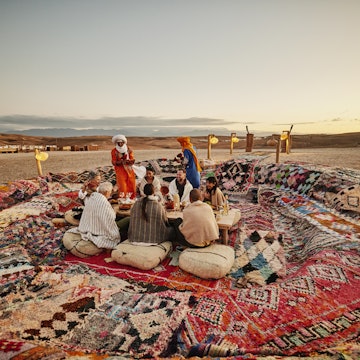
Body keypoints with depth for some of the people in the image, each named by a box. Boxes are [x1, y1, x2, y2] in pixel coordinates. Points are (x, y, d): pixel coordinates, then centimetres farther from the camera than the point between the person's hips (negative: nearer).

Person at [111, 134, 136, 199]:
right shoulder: (114, 151, -1)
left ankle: (132, 199, 20)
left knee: (132, 185, 5)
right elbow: (113, 162, -4)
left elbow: (132, 159, 2)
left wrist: (130, 161, -21)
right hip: (120, 170, -3)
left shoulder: (128, 149, 5)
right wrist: (120, 162, -22)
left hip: (129, 169, 3)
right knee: (122, 187, -8)